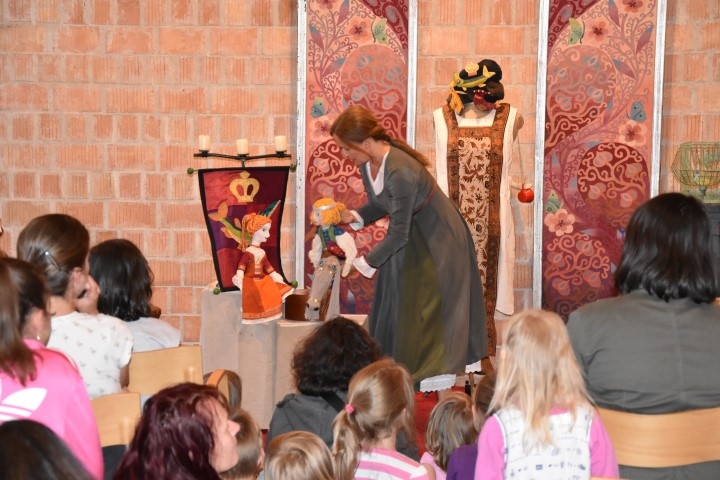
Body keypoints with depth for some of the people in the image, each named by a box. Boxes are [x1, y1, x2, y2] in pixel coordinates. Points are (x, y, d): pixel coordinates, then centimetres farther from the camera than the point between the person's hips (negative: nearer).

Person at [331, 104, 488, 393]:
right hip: (408, 239, 9)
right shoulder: (367, 163, -8)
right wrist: (356, 218, -11)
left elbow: (398, 234, -27)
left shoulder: (400, 173, -34)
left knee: (434, 313, -6)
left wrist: (366, 261, -17)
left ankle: (444, 392, 1)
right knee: (395, 311, 10)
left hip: (438, 240, -9)